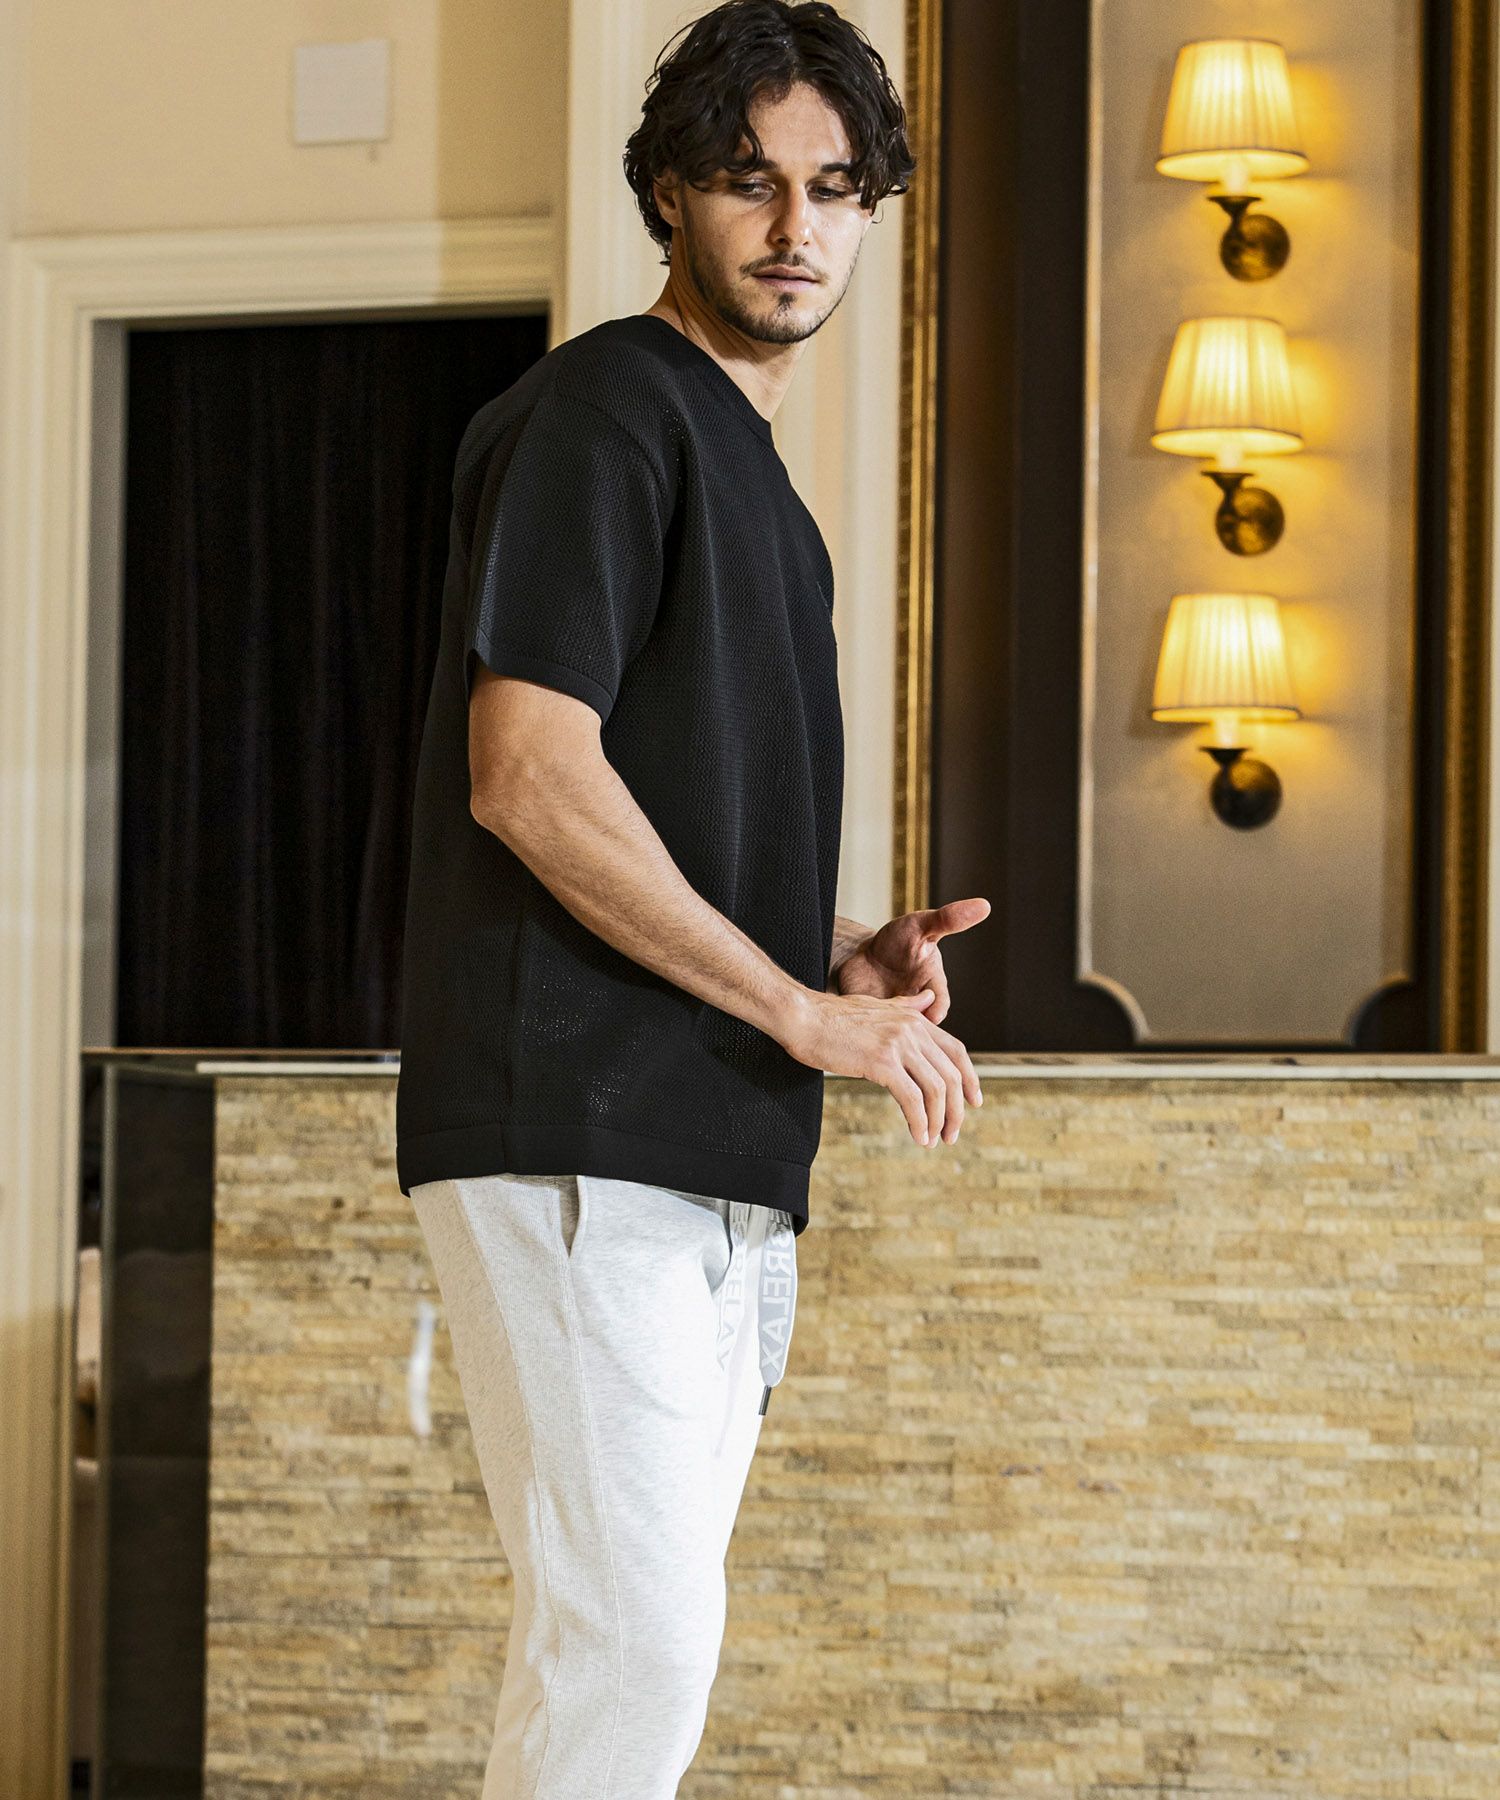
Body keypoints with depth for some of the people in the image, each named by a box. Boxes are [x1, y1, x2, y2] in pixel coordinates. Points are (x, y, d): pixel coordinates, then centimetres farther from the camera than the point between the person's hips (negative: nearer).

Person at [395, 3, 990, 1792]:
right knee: (632, 1643, -14)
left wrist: (846, 947, 9)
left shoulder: (747, 468, 23)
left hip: (712, 1165, 10)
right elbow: (531, 781, -17)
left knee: (638, 1644, 9)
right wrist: (805, 1007, -13)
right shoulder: (602, 407, -6)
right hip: (572, 1141, -10)